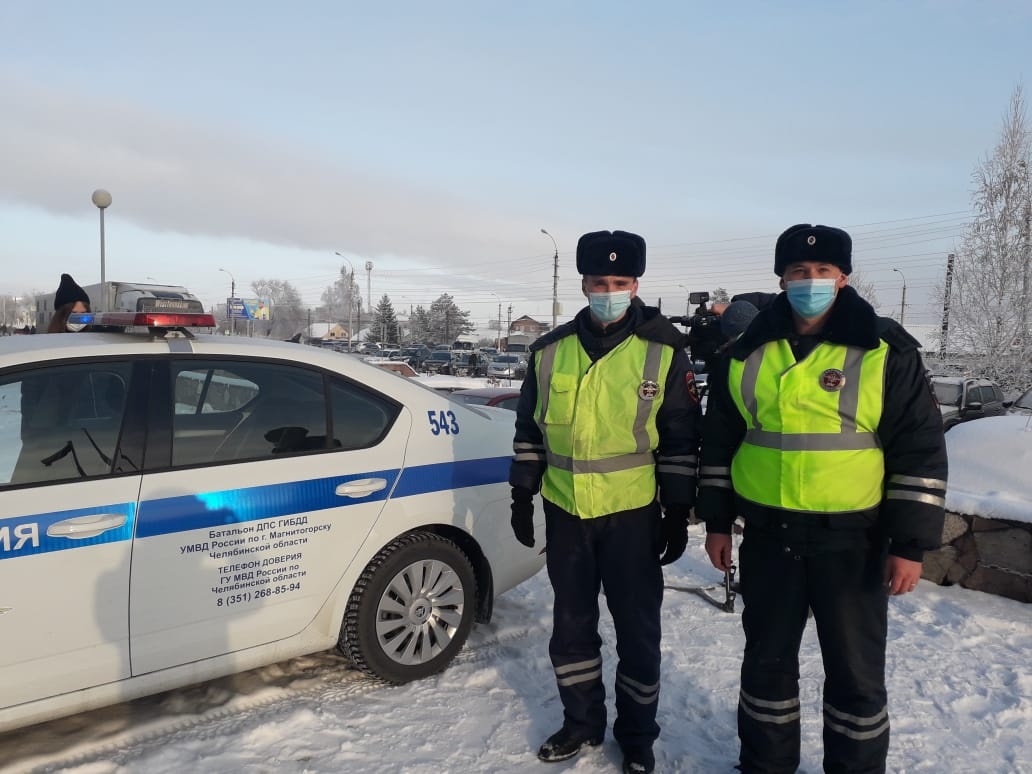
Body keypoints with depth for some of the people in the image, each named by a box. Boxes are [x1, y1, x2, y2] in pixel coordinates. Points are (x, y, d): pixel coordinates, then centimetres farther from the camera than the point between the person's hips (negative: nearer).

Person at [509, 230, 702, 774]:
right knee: (571, 624, 16)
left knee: (637, 631, 10)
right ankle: (582, 722, 36)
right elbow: (529, 429, 9)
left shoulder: (663, 350, -6)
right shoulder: (550, 350, 1)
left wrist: (677, 513, -4)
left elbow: (681, 438, -3)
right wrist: (523, 496, 8)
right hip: (565, 513, 3)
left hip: (633, 514, -3)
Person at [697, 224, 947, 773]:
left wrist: (910, 543, -9)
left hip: (851, 542, -2)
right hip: (768, 537, 3)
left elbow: (920, 453, -6)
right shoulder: (746, 354, 2)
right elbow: (719, 443, 9)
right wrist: (717, 521, 8)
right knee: (767, 659, 15)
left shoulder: (885, 352, -6)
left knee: (855, 670, 11)